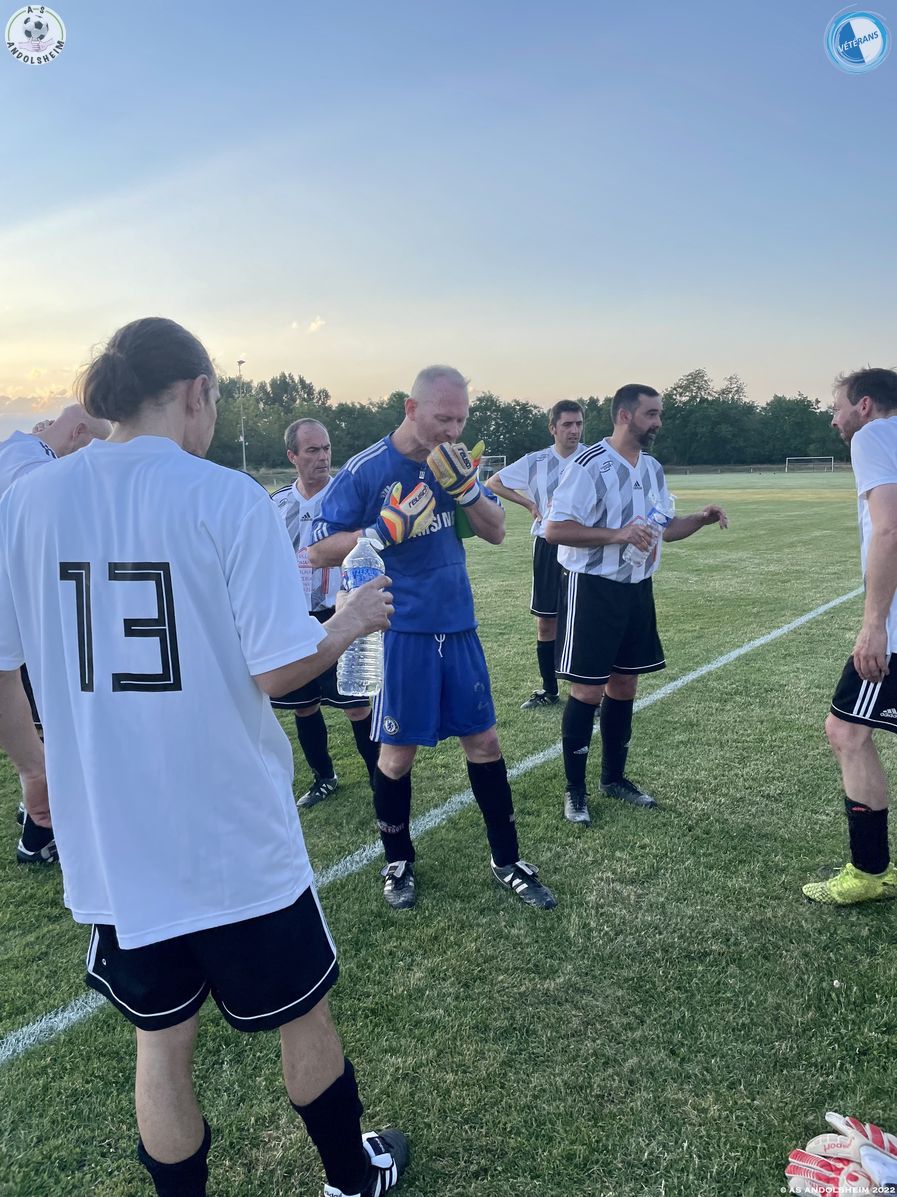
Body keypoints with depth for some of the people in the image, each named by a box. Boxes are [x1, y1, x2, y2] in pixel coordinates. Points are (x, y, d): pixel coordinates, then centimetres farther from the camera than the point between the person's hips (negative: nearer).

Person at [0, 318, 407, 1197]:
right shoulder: (226, 498, -15)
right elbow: (277, 669, -18)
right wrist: (349, 625, 1)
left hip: (108, 843, 4)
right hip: (236, 838, -3)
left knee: (160, 1040, 23)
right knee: (304, 1018, 21)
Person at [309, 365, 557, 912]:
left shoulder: (453, 463, 5)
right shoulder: (365, 470, -10)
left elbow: (497, 532, 4)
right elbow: (320, 550, -8)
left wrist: (465, 485, -13)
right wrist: (389, 528, -21)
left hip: (459, 627, 5)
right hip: (401, 634, -4)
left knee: (483, 740, 10)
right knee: (399, 750, 6)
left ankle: (508, 861, 27)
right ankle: (399, 862, 30)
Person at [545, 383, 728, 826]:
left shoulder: (653, 468, 11)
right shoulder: (590, 465, -15)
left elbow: (664, 527, 21)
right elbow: (555, 529, -19)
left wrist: (701, 519, 3)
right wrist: (616, 534, -25)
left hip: (637, 589, 8)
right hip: (592, 589, -7)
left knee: (624, 685, 14)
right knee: (588, 690, -2)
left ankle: (614, 777, 29)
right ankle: (575, 789, 13)